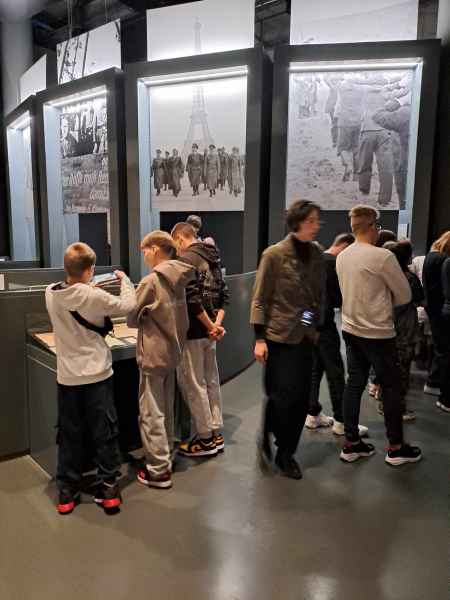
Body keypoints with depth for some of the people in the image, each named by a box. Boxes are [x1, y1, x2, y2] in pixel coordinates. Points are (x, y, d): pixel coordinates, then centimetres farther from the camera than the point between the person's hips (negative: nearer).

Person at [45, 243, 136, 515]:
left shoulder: (51, 293, -4)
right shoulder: (94, 296, -18)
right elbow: (128, 305, -8)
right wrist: (124, 279, 7)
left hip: (68, 376, 4)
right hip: (97, 374, -4)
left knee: (70, 436, 15)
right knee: (105, 433, 10)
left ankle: (67, 492, 24)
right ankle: (108, 489, 20)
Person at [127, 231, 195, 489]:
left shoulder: (151, 281, -17)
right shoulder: (179, 279, 3)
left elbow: (132, 318, -7)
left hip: (153, 354, -8)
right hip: (172, 352, 8)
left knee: (151, 414, 3)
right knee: (166, 410, 19)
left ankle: (158, 470, 12)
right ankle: (166, 459, 32)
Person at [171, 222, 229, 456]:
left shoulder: (185, 259, -14)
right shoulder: (213, 257, 13)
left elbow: (192, 299, -23)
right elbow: (223, 295, 11)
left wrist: (211, 326, -14)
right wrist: (217, 323, 0)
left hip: (193, 331, -8)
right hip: (209, 330, 9)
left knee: (192, 384, 3)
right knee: (211, 380, 15)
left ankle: (205, 438, 13)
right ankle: (216, 434, 25)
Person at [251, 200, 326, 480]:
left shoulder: (318, 255, 5)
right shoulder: (274, 254, -9)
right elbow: (260, 299, -8)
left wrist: (317, 328, 13)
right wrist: (259, 338, -12)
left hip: (305, 338, 5)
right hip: (279, 337, -5)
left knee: (302, 399, 8)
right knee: (282, 397, 0)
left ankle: (286, 453, 27)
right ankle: (265, 438, 30)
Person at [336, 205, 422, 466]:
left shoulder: (342, 257, 4)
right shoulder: (383, 256, -17)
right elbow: (405, 296, -9)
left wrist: (379, 302, 10)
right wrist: (386, 303, 7)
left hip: (351, 329, 7)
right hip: (379, 332, -6)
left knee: (354, 384, 13)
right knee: (391, 387, 8)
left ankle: (351, 443, 21)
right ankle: (396, 447, 22)